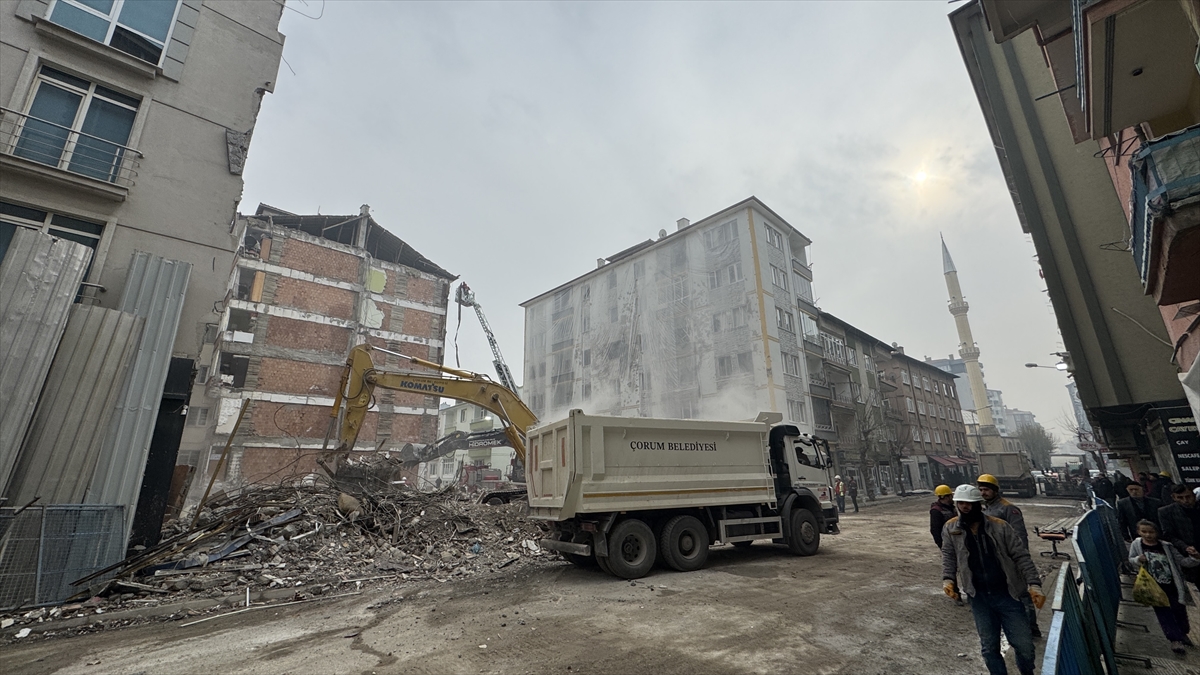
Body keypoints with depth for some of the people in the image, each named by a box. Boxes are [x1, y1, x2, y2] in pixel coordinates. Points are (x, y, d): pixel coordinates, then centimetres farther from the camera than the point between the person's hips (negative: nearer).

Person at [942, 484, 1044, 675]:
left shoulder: (1000, 527, -9)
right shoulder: (950, 529, -5)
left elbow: (1021, 556, -7)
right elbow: (949, 556, 2)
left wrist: (1033, 584, -17)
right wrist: (948, 579, -11)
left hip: (1006, 595, -1)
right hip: (978, 598, 1)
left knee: (1024, 644, 8)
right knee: (989, 647, 12)